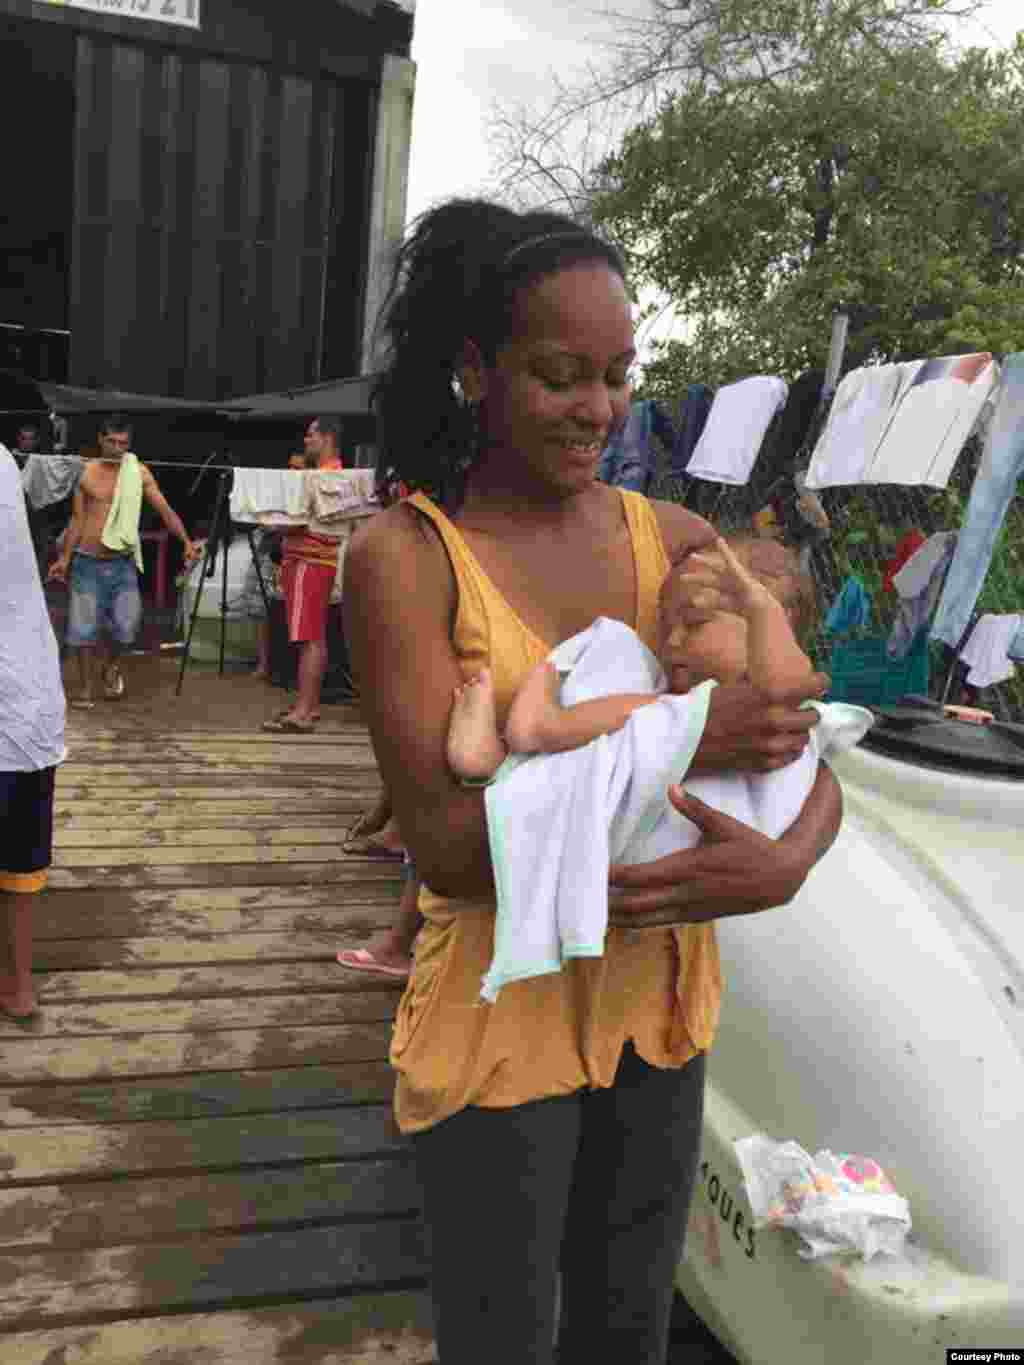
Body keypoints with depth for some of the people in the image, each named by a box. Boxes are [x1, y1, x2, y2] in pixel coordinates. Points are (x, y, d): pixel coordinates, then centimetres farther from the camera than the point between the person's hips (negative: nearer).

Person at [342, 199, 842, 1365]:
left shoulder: (677, 540, -2)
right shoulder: (406, 556, -15)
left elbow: (809, 766, -2)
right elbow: (444, 841, -21)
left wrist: (787, 861, -25)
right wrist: (680, 742, -28)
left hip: (660, 1002, 5)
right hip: (500, 1020, -4)